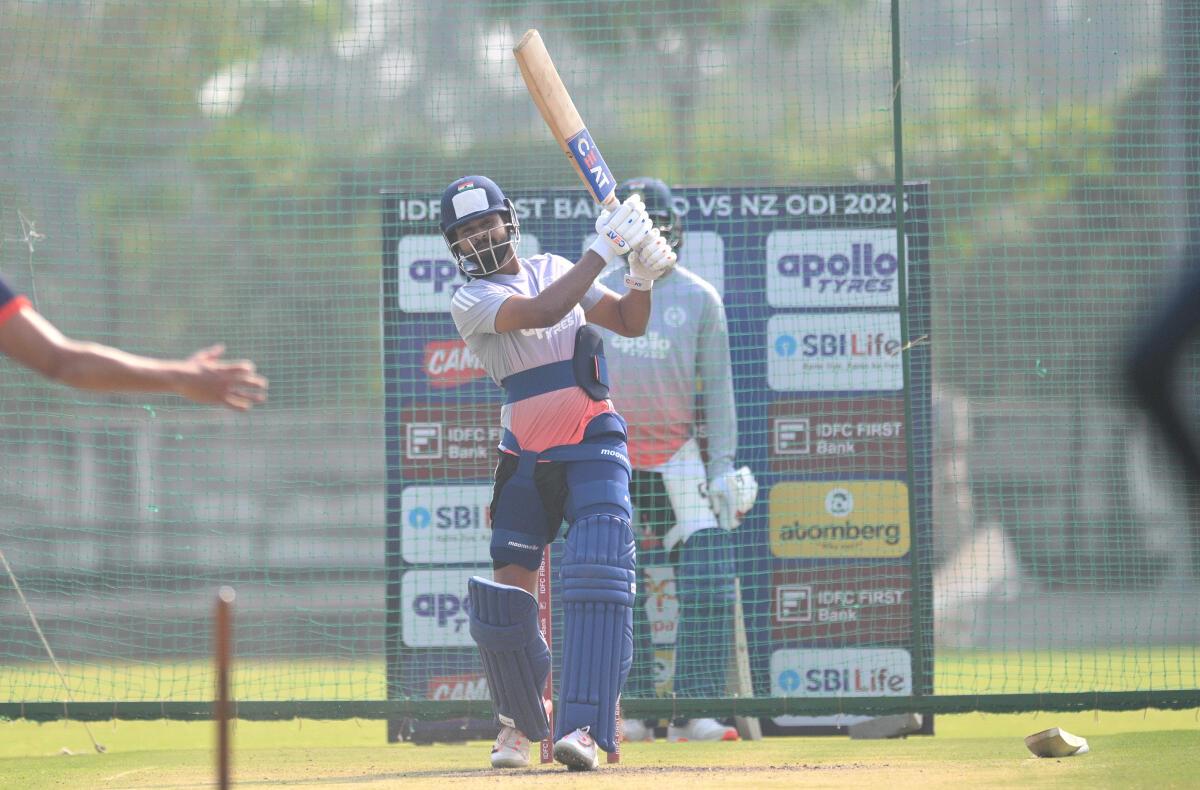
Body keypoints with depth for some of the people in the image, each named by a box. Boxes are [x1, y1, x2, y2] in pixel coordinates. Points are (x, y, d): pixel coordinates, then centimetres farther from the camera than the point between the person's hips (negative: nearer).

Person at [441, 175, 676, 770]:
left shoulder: (554, 270, 10)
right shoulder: (470, 302, -5)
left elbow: (629, 323, 12)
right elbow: (541, 311, -22)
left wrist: (643, 275, -7)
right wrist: (604, 248, -22)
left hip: (594, 445, 1)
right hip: (527, 456, -1)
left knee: (597, 574, -18)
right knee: (506, 593, -4)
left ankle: (581, 727, -25)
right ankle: (520, 722, 20)